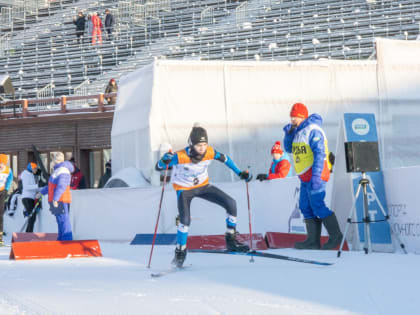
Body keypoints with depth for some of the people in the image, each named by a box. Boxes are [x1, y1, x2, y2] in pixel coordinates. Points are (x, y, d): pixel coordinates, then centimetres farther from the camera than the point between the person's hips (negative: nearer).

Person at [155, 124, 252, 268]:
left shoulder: (210, 153, -24)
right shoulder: (180, 157, -33)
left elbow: (224, 158, -1)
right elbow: (158, 167, -24)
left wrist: (240, 173, 0)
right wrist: (164, 161, -47)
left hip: (203, 186, 4)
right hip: (184, 189, -4)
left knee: (231, 204, -8)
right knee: (185, 220, -23)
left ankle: (231, 240, 9)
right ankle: (180, 252, -1)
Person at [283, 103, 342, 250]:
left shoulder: (313, 130, -14)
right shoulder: (298, 131, 16)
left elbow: (320, 153, -20)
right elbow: (289, 149, 20)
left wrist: (316, 176, -26)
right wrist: (288, 134, 2)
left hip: (315, 175, -10)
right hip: (305, 177, 10)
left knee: (317, 206, -11)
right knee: (305, 207, 8)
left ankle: (336, 236, -3)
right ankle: (313, 241, 9)